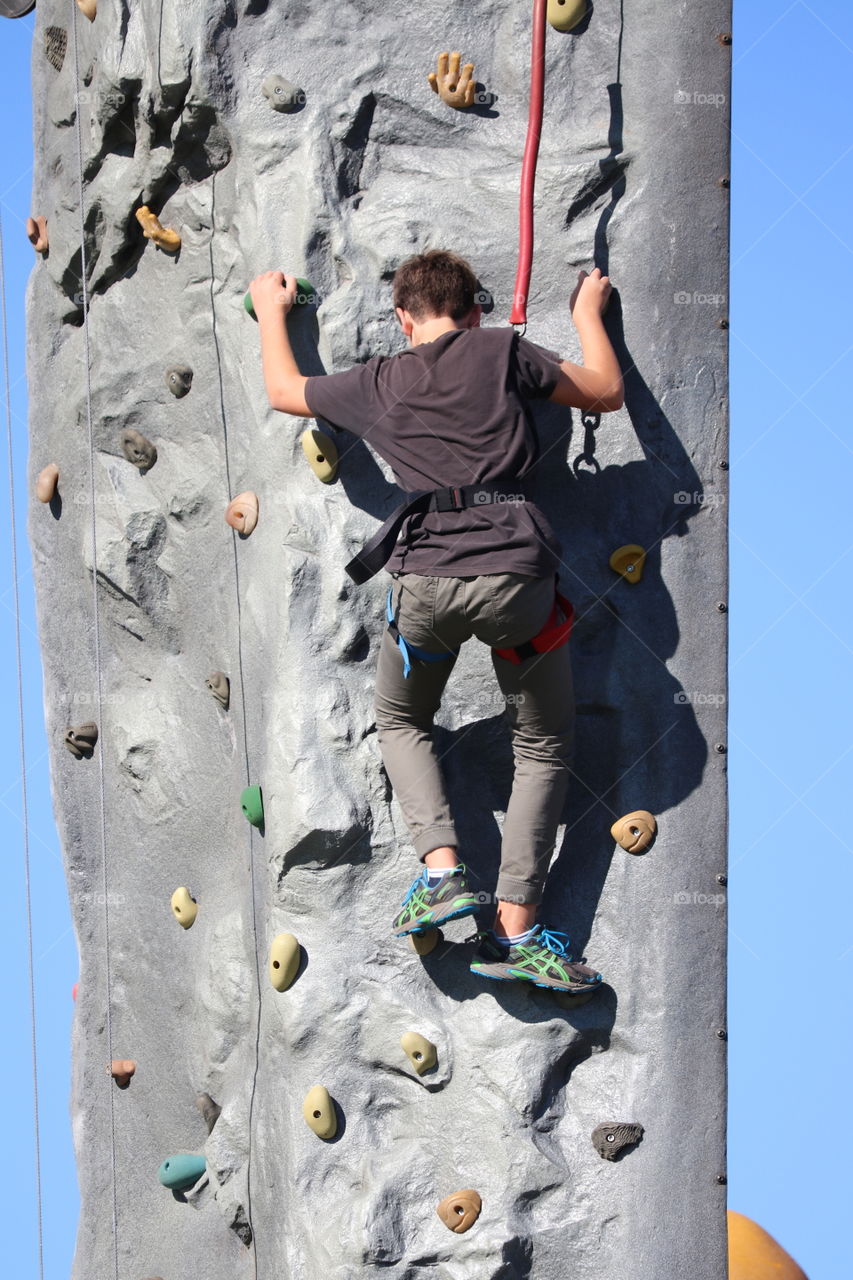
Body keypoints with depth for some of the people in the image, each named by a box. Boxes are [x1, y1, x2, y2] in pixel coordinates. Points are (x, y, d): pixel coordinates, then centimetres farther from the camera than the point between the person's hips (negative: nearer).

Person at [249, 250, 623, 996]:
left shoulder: (379, 383, 16)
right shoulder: (503, 352, 10)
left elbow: (284, 390, 34)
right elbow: (606, 392, 19)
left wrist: (271, 310, 50)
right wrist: (589, 312, 36)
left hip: (425, 574, 1)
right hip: (517, 570, -1)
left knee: (402, 722, 27)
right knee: (544, 746, 15)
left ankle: (442, 869, 5)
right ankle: (515, 929, 7)